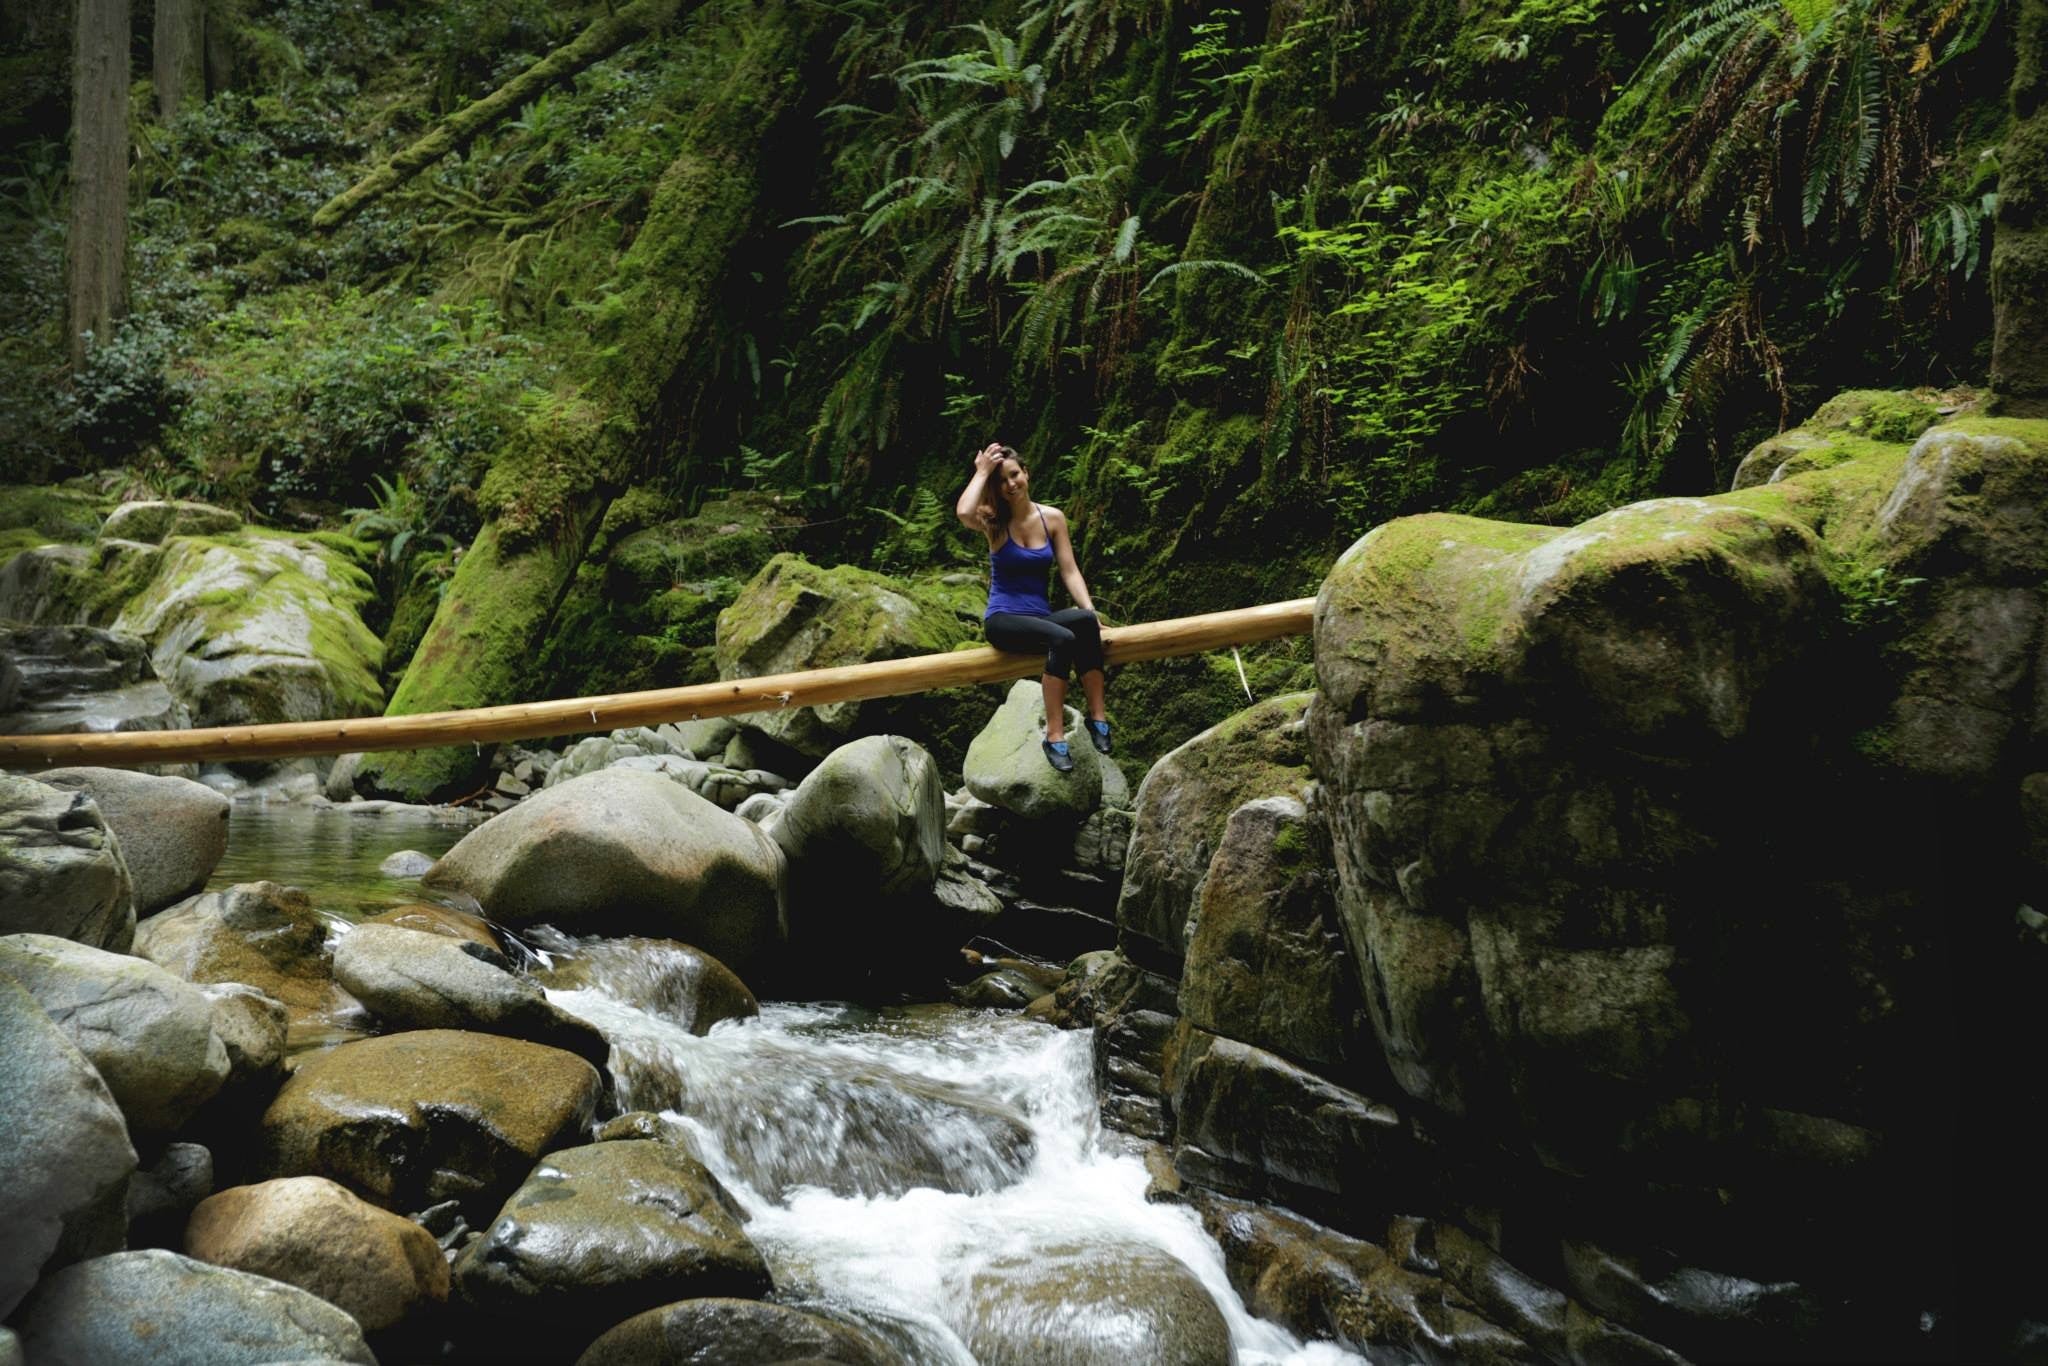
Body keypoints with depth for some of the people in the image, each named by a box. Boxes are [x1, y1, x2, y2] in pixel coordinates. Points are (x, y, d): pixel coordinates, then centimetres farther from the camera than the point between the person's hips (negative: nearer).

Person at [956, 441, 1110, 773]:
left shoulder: (1052, 518, 8)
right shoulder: (993, 522, 0)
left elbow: (1070, 571, 3)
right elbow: (964, 512, -24)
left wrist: (1090, 609, -12)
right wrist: (981, 472, -12)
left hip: (1041, 617, 3)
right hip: (1003, 619, -3)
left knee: (1084, 621, -33)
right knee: (1062, 639, -35)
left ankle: (1098, 716, -34)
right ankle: (1054, 735, -38)